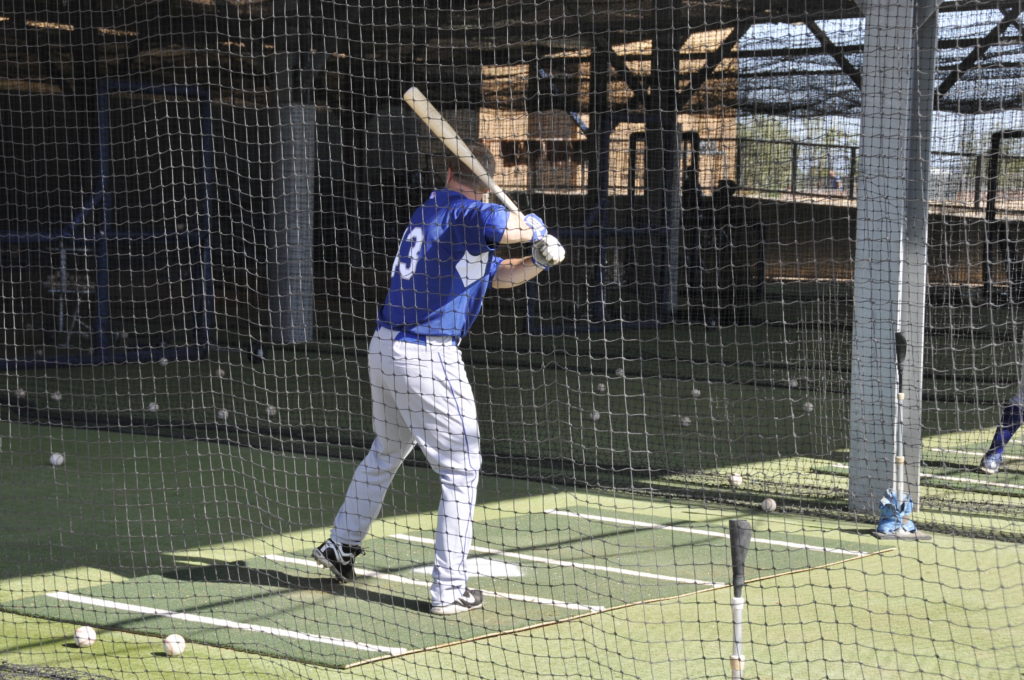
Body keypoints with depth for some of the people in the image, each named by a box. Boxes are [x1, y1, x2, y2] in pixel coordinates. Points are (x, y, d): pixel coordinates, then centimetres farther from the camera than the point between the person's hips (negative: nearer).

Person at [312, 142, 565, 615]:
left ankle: (341, 545, 42)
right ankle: (449, 590, -1)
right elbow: (519, 228, -33)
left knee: (385, 452, 29)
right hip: (428, 357, -9)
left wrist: (538, 260, -1)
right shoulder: (467, 215, -11)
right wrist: (536, 227, -8)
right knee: (460, 470, 0)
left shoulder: (429, 211, 16)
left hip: (384, 346, 9)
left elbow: (499, 275, 19)